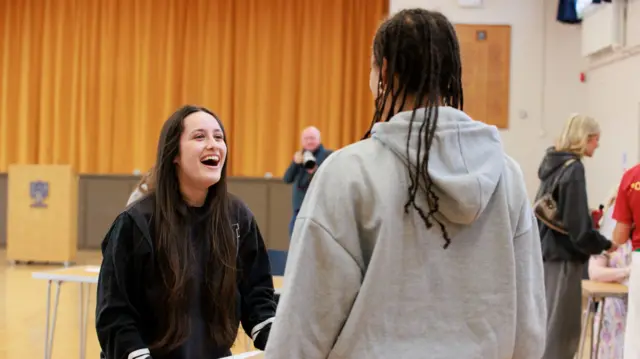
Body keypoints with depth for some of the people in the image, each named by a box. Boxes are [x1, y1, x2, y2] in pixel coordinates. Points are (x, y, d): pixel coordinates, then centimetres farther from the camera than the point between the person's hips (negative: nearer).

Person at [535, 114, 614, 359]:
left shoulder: (552, 164, 9)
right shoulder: (573, 169, -16)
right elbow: (578, 225, -18)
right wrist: (604, 245, -5)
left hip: (548, 251, 8)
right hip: (565, 256, -8)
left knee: (549, 322, 16)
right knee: (562, 327, -1)